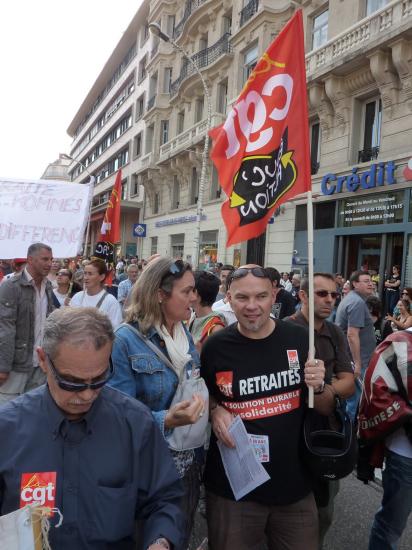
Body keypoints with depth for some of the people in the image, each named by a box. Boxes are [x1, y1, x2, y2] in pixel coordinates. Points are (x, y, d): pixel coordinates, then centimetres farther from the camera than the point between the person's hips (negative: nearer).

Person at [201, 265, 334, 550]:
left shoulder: (301, 339, -6)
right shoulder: (215, 347, -10)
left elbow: (327, 409, 3)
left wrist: (319, 388, -17)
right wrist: (214, 409, -12)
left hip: (294, 486, 2)